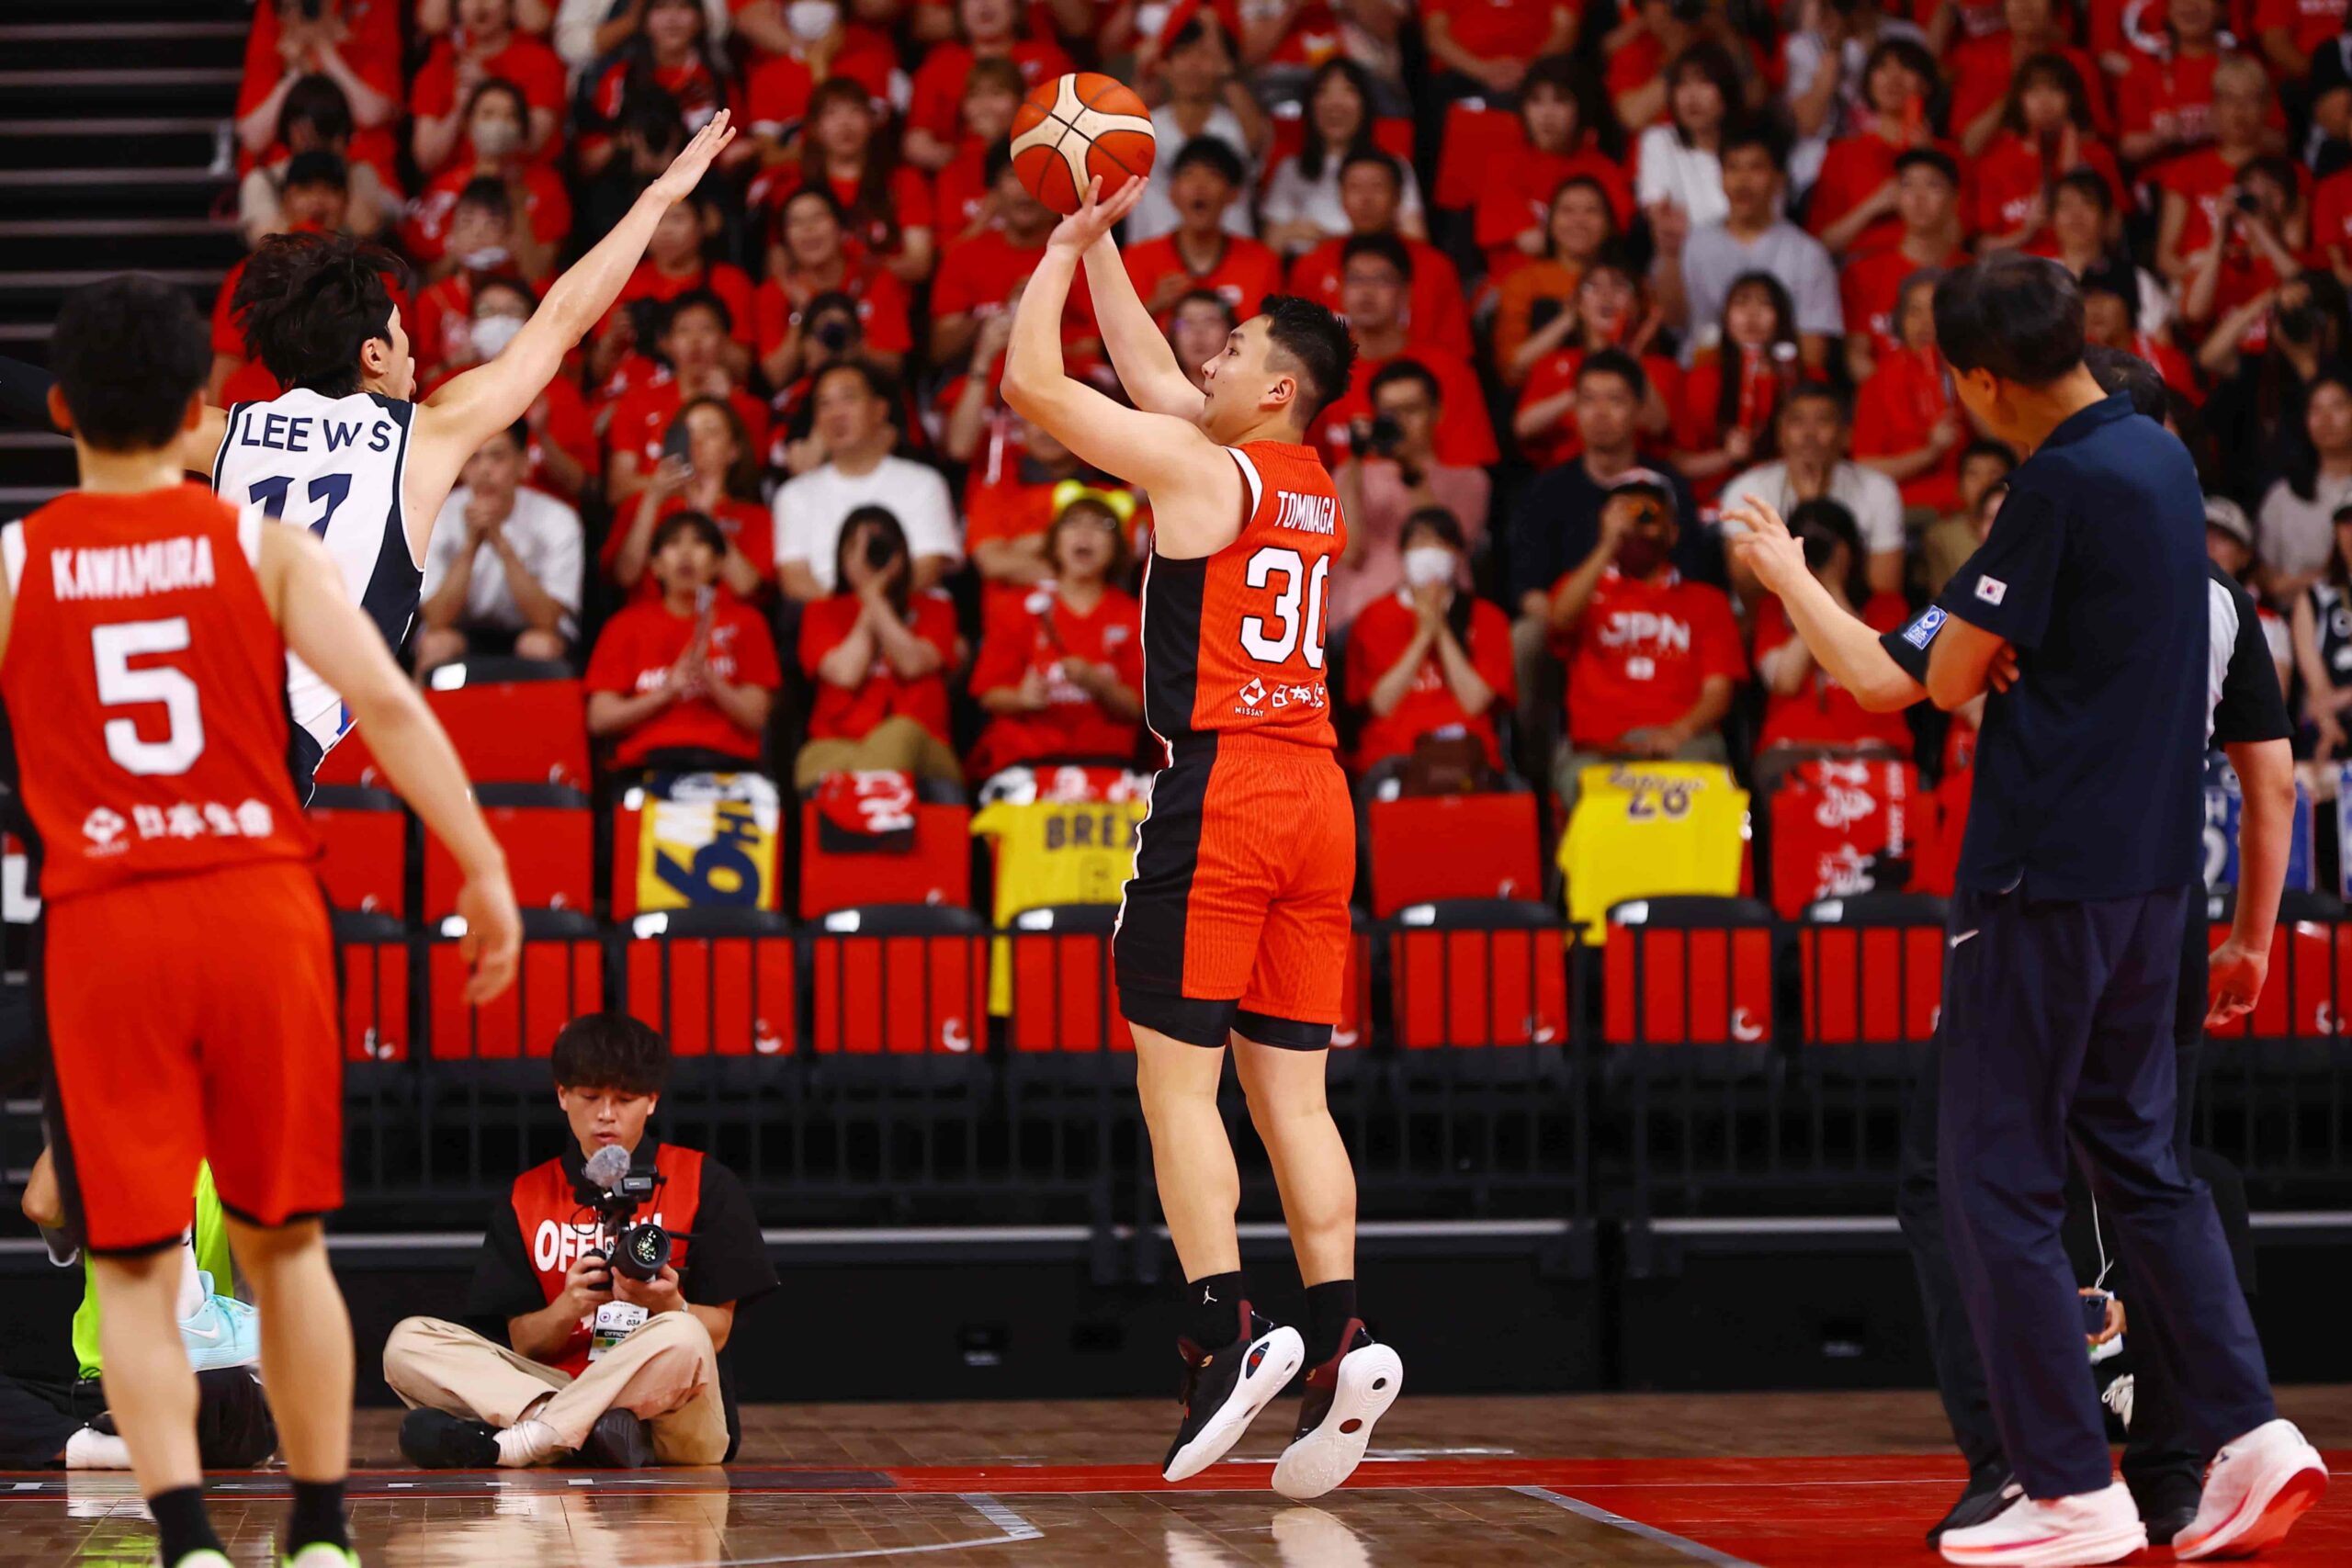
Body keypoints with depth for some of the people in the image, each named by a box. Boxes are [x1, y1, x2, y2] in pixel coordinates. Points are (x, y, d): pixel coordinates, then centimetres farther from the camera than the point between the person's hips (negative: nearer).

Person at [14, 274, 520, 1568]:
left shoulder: (13, 566, 3)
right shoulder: (261, 547, 3)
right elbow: (387, 703, -7)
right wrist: (484, 870, -4)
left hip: (101, 926, -1)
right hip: (260, 907, 1)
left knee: (135, 1267, 3)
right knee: (283, 1243, 14)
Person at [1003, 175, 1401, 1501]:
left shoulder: (1199, 470, -6)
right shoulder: (1315, 486, 15)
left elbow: (1033, 381, -3)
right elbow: (1154, 376, 29)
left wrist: (1064, 247, 9)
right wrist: (1102, 243, 32)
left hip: (1220, 787, -7)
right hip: (1316, 792, 7)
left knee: (1179, 1080, -4)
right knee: (1292, 1091, 6)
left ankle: (1225, 1331, -15)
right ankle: (1340, 1338, -5)